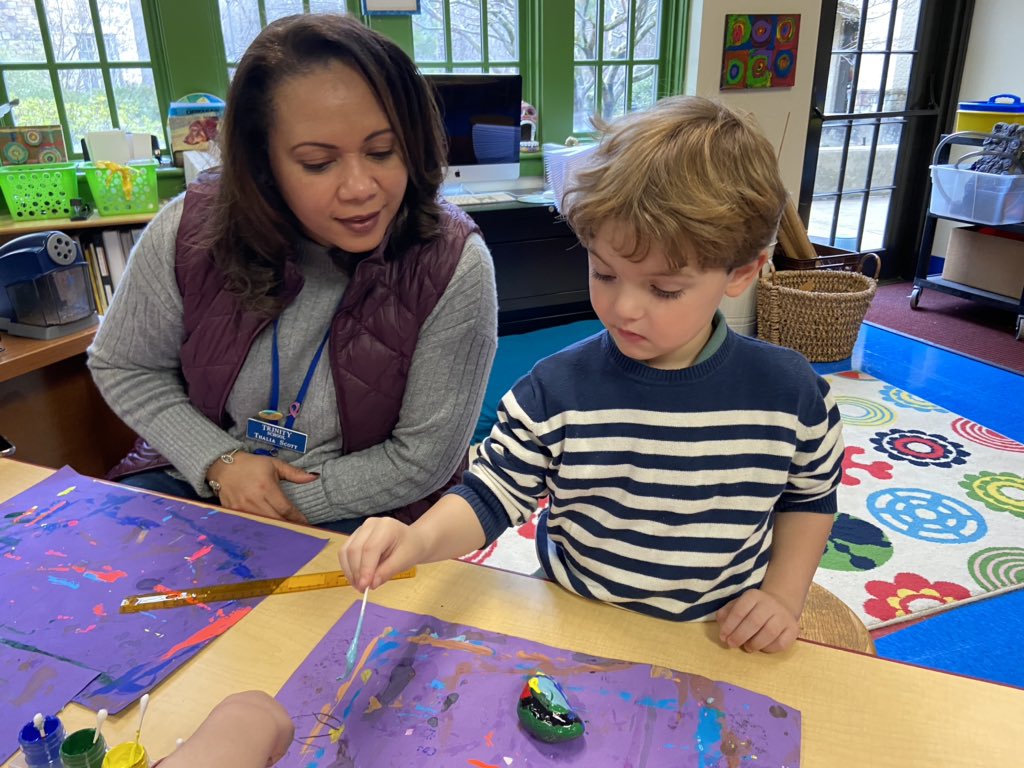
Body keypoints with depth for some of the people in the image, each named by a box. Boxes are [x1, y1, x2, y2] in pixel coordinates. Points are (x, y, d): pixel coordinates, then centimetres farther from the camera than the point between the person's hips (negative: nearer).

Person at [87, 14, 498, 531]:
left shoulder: (454, 266, -23)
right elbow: (124, 368, 1)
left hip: (359, 513, -1)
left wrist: (292, 503, -17)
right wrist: (219, 462, -12)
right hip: (197, 481, 2)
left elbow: (421, 460, -17)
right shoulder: (189, 233, -14)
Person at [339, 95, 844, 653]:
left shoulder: (789, 391, -9)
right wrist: (419, 540, -26)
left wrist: (783, 596, -3)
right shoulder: (555, 391, -14)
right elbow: (491, 492, -7)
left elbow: (810, 495, 8)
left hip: (725, 637, 3)